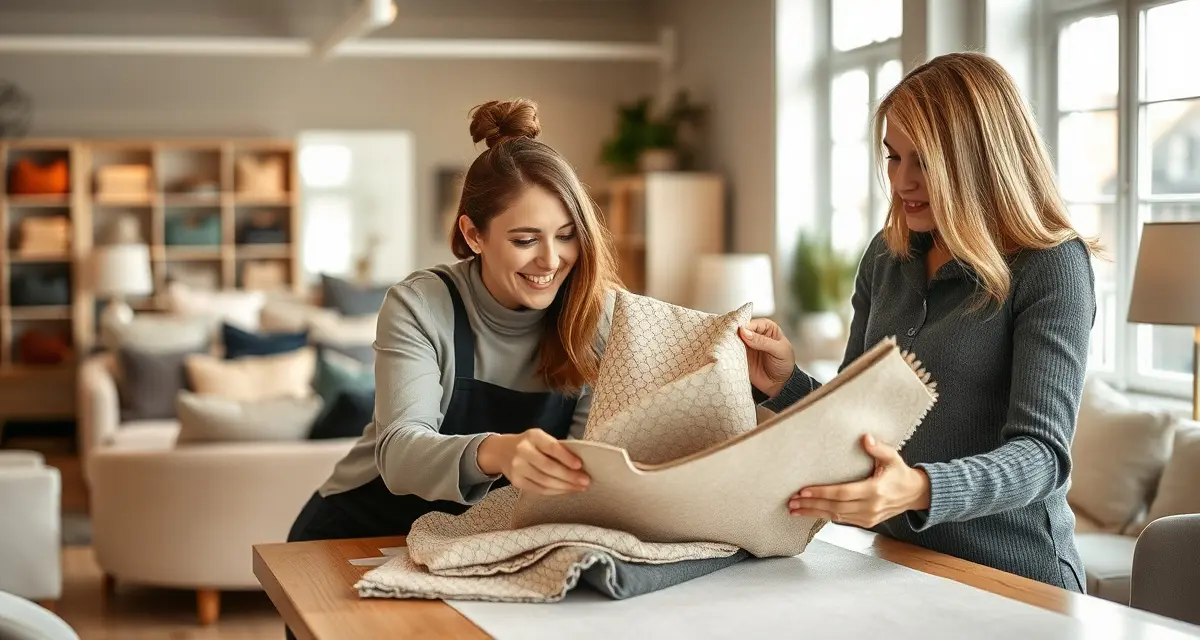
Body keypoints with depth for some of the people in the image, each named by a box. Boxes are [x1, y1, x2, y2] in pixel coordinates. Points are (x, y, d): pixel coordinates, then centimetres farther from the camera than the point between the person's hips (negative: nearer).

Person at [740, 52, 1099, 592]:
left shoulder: (1051, 266, -8)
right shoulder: (887, 255, 9)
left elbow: (1041, 453, -16)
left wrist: (921, 491, -33)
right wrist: (786, 385, -5)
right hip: (898, 567, 5)